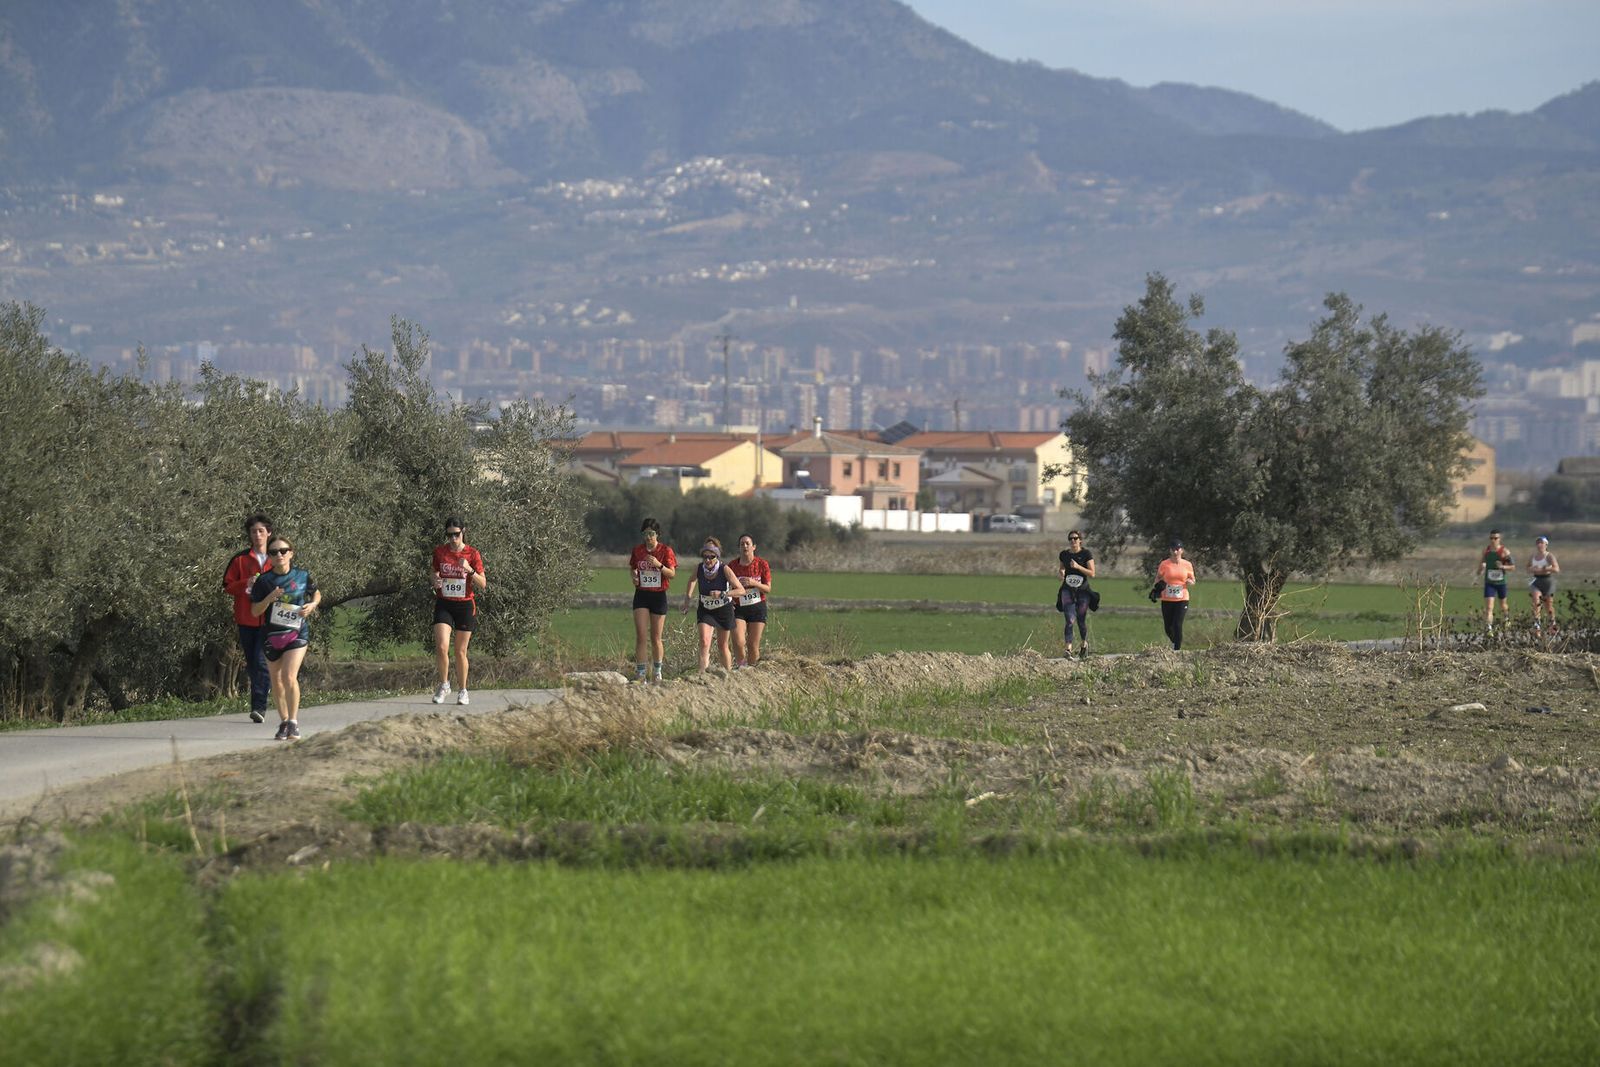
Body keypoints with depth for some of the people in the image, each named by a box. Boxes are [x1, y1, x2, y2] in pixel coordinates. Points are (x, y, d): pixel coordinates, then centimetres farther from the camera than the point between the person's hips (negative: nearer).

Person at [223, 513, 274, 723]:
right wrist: (246, 584, -11)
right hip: (247, 619, 2)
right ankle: (259, 706, 17)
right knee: (252, 664, 7)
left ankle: (259, 706, -15)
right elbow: (227, 587, 6)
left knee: (261, 662, -14)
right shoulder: (240, 559, 7)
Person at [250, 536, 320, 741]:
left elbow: (317, 594, 17)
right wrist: (269, 599, -20)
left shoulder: (302, 577, -2)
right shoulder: (264, 581, -3)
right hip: (271, 636, 2)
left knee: (289, 677, -17)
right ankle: (283, 722, 27)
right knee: (276, 680, 11)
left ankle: (293, 722, -8)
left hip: (297, 633, -2)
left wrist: (312, 605, -4)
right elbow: (255, 611, -3)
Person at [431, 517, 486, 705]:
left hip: (465, 605, -1)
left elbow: (483, 584, -3)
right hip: (444, 604, 1)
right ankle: (443, 685, 5)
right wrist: (436, 581, -9)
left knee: (461, 652, 4)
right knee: (441, 647, -15)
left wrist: (470, 570, -21)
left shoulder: (472, 553, -4)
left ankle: (462, 691, 18)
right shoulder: (439, 552, 2)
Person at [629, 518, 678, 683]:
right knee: (641, 636, -9)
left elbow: (672, 573, -7)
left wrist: (659, 565, -23)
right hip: (641, 594, 1)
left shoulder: (666, 550, -2)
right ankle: (640, 674, -10)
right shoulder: (637, 550, 6)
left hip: (659, 595, -1)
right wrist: (634, 577, -3)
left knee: (656, 638, 5)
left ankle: (657, 672, 22)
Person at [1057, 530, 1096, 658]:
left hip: (1082, 591, -1)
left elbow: (1092, 573, -9)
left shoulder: (1086, 554, -4)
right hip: (1068, 591, 1)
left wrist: (1078, 567, -22)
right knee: (1070, 620, -14)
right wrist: (1061, 572, -3)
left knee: (1081, 621, 8)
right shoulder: (1064, 554, 6)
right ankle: (1068, 649, -20)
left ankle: (1085, 644, 35)